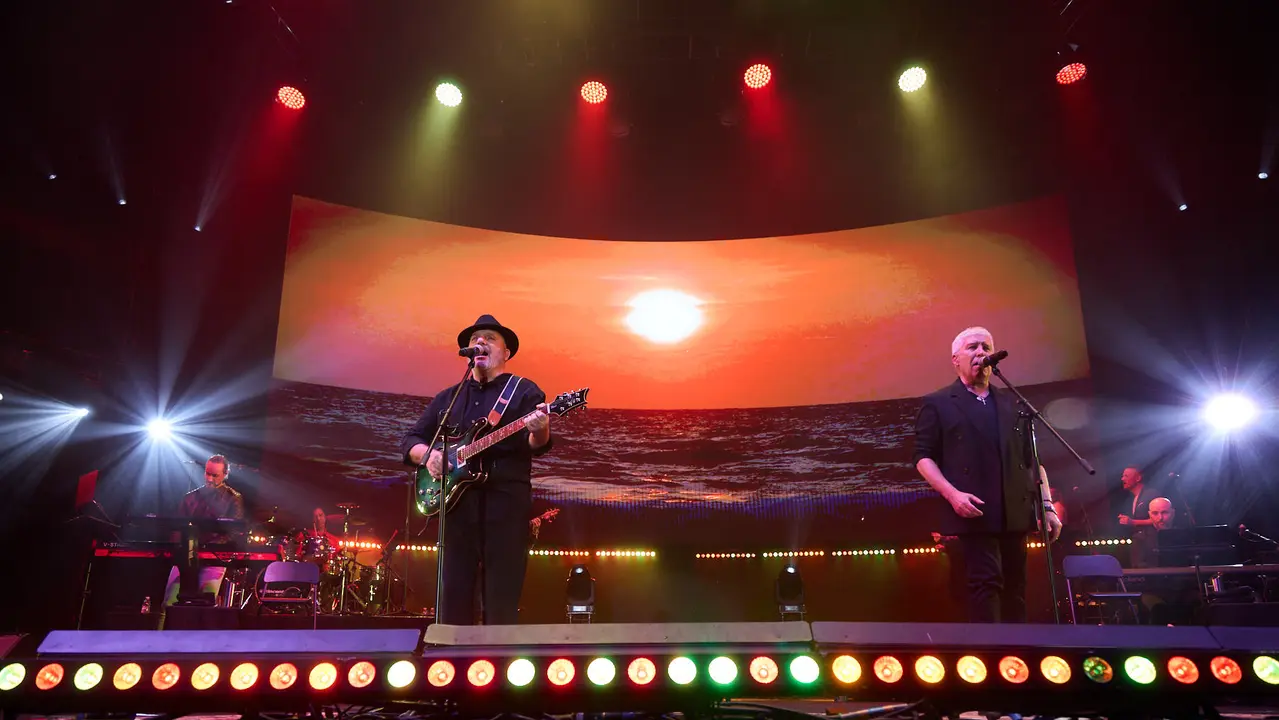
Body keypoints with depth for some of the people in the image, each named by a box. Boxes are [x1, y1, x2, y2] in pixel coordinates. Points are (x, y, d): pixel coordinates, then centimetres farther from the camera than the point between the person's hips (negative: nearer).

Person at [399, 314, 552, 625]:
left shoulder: (525, 391, 6)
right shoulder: (446, 397, 18)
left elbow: (538, 445, -7)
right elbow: (410, 440, 19)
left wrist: (538, 430, -31)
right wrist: (427, 454, -4)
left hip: (506, 497, -3)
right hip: (456, 498, 4)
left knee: (502, 601, -3)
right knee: (453, 593, 4)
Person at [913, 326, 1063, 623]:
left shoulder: (1012, 403, 18)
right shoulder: (937, 404, 3)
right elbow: (923, 457, -3)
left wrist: (1047, 506, 8)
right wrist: (952, 494, -17)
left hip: (1015, 512, 5)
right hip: (975, 513, -5)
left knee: (1015, 586, 9)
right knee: (986, 581, -10)